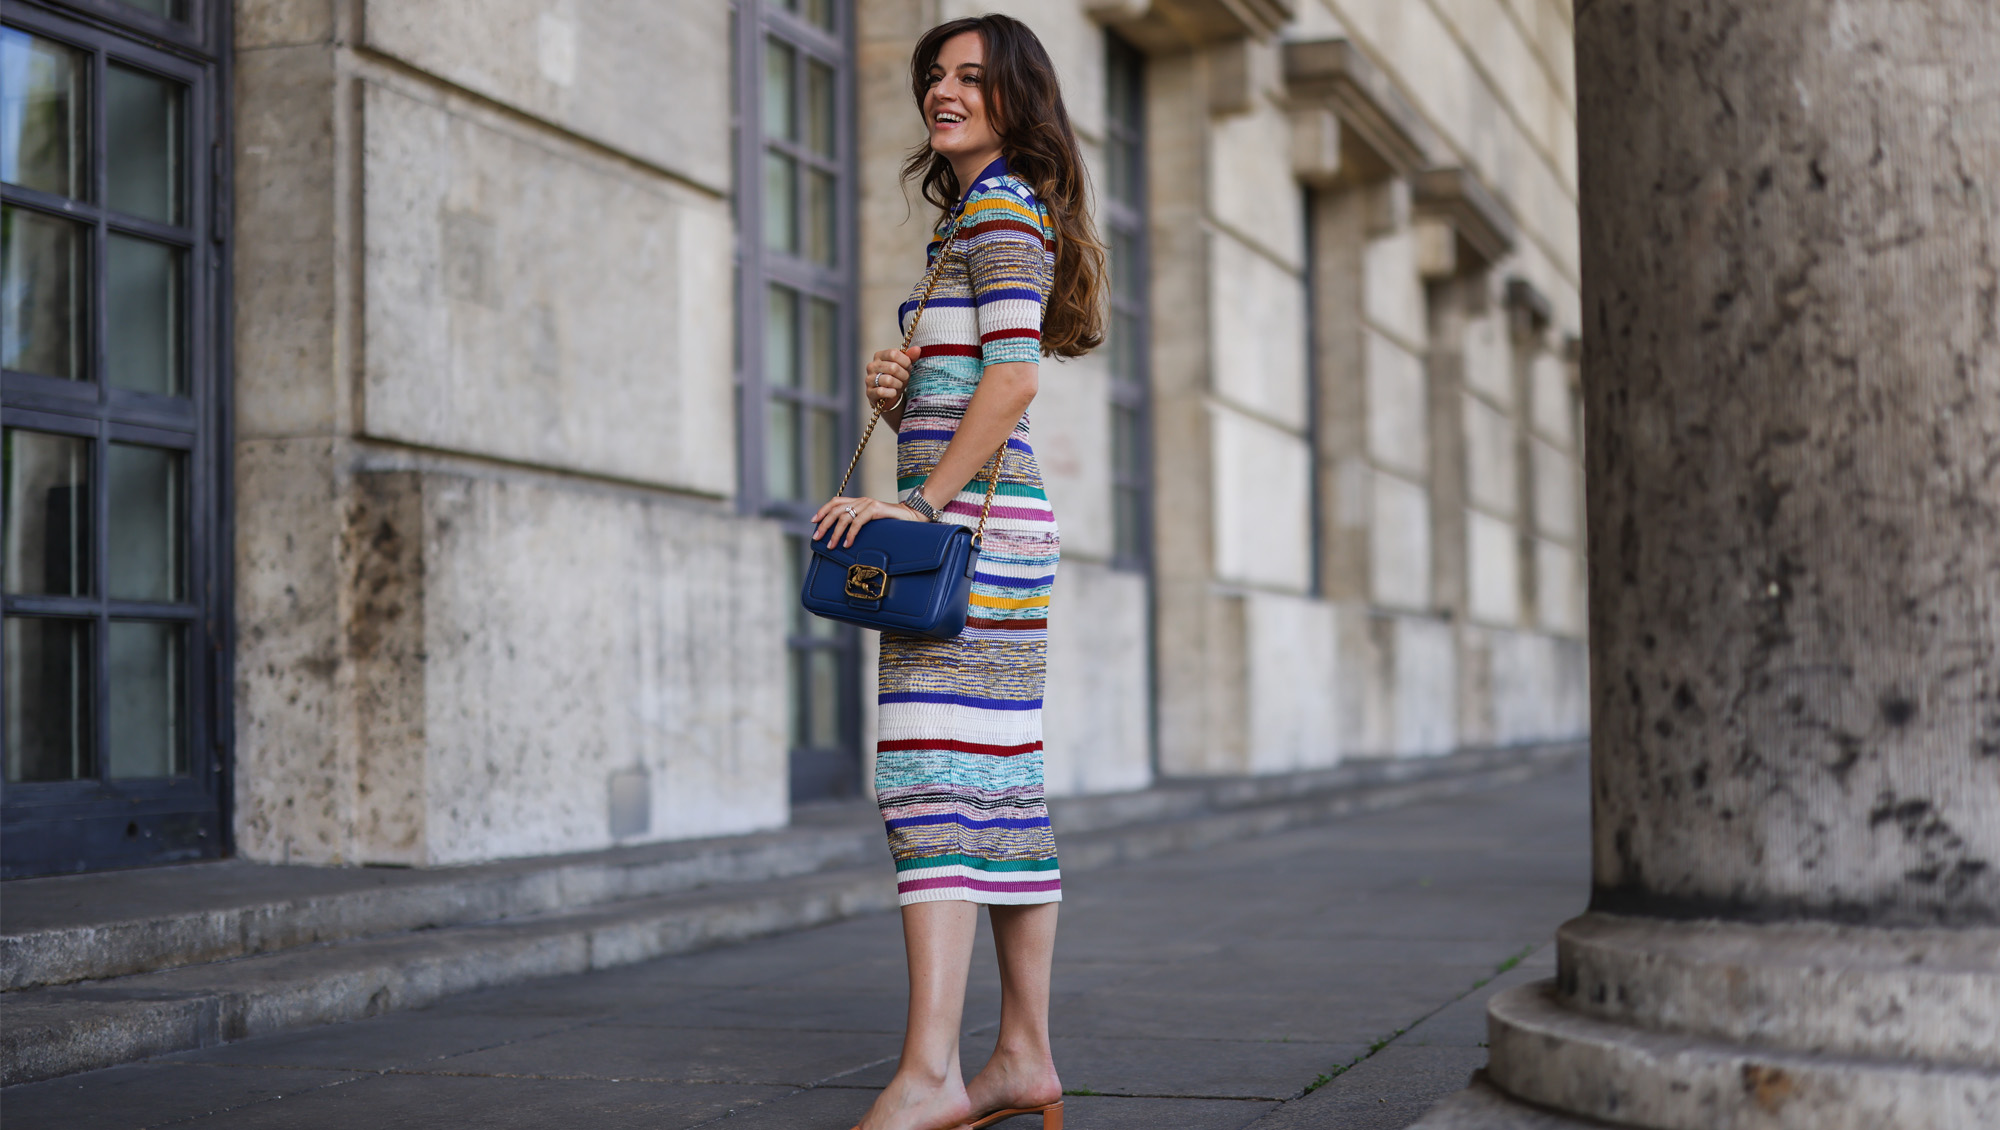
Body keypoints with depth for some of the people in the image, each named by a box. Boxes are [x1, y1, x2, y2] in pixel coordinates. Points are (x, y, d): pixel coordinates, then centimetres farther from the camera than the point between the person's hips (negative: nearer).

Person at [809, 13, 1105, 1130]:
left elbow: (1015, 376, -18)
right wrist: (898, 391, 5)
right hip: (988, 524, 10)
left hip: (971, 522, -10)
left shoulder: (997, 202, -5)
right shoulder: (981, 218, 24)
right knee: (1006, 783, 8)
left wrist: (919, 501, -19)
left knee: (933, 773, -16)